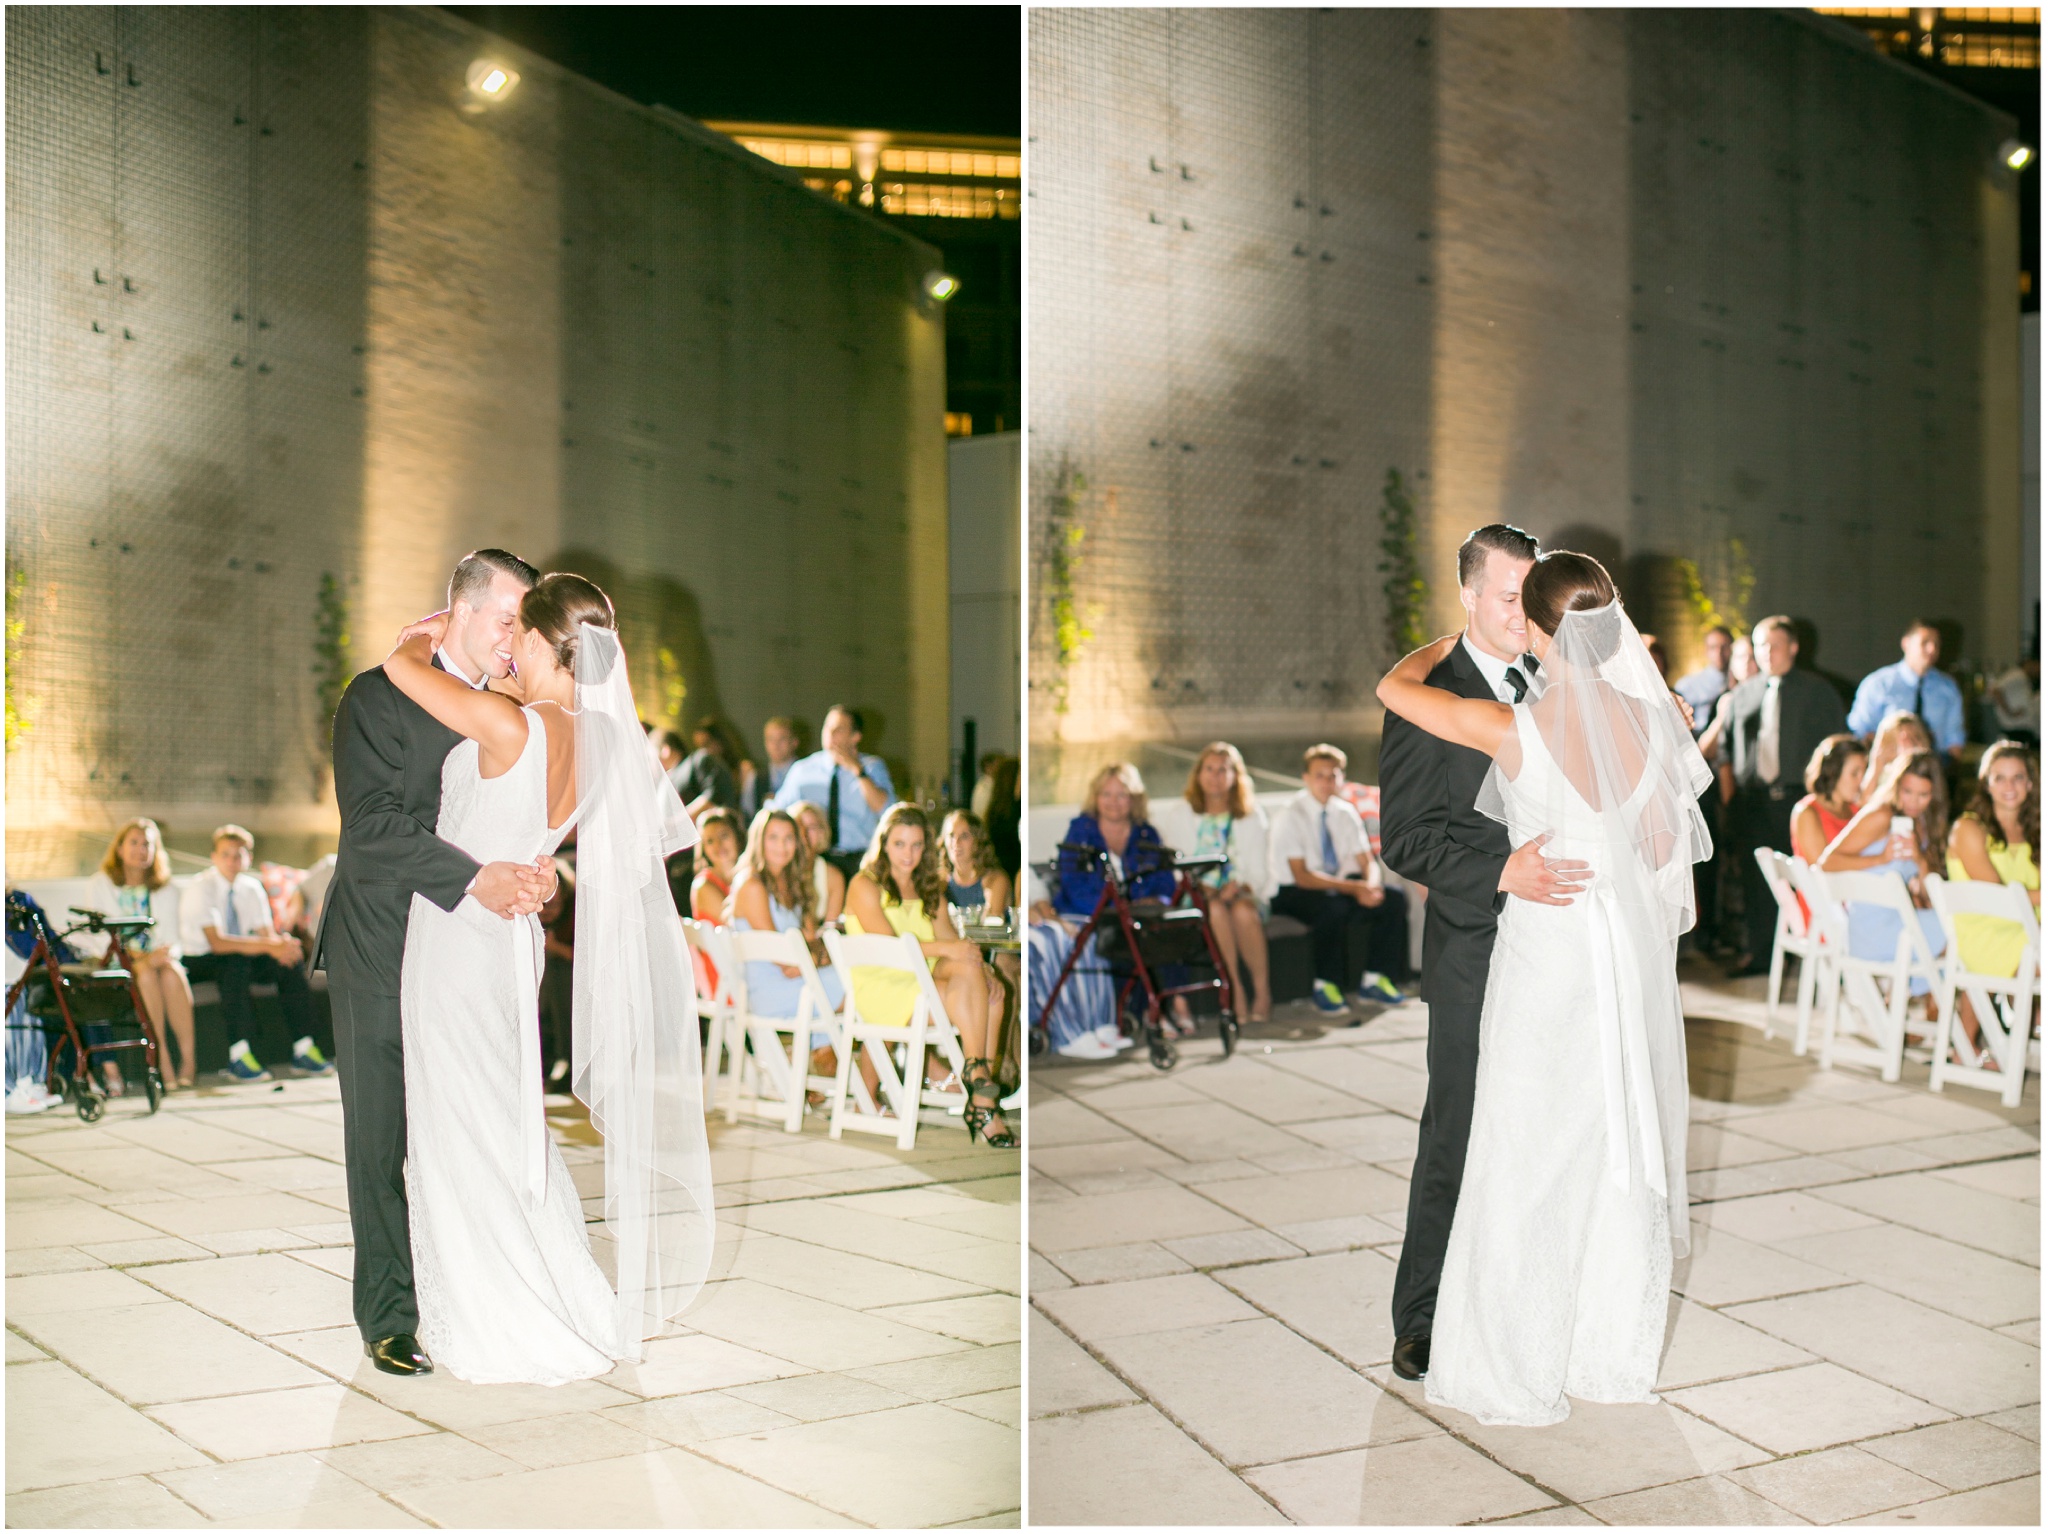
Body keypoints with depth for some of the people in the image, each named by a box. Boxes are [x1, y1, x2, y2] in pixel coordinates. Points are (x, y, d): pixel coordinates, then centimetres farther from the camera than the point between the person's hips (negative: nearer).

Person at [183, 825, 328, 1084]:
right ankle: (238, 1055, -38)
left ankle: (303, 1051, -20)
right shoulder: (200, 889, -16)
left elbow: (268, 934, -1)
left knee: (292, 960, -18)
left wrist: (282, 945, -27)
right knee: (236, 963, -38)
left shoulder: (251, 888, 4)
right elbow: (217, 942, -28)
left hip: (241, 961, 6)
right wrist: (268, 946, -38)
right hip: (199, 963, -6)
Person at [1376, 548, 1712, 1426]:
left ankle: (1522, 1370, 15)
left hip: (1548, 948, -5)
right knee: (1624, 1150, 16)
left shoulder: (1513, 730, -20)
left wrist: (1447, 645, 14)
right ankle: (1618, 1349, 30)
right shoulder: (1647, 720, -8)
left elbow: (1394, 687, -6)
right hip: (1633, 947, 5)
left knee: (1532, 1161, 6)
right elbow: (1664, 847, 5)